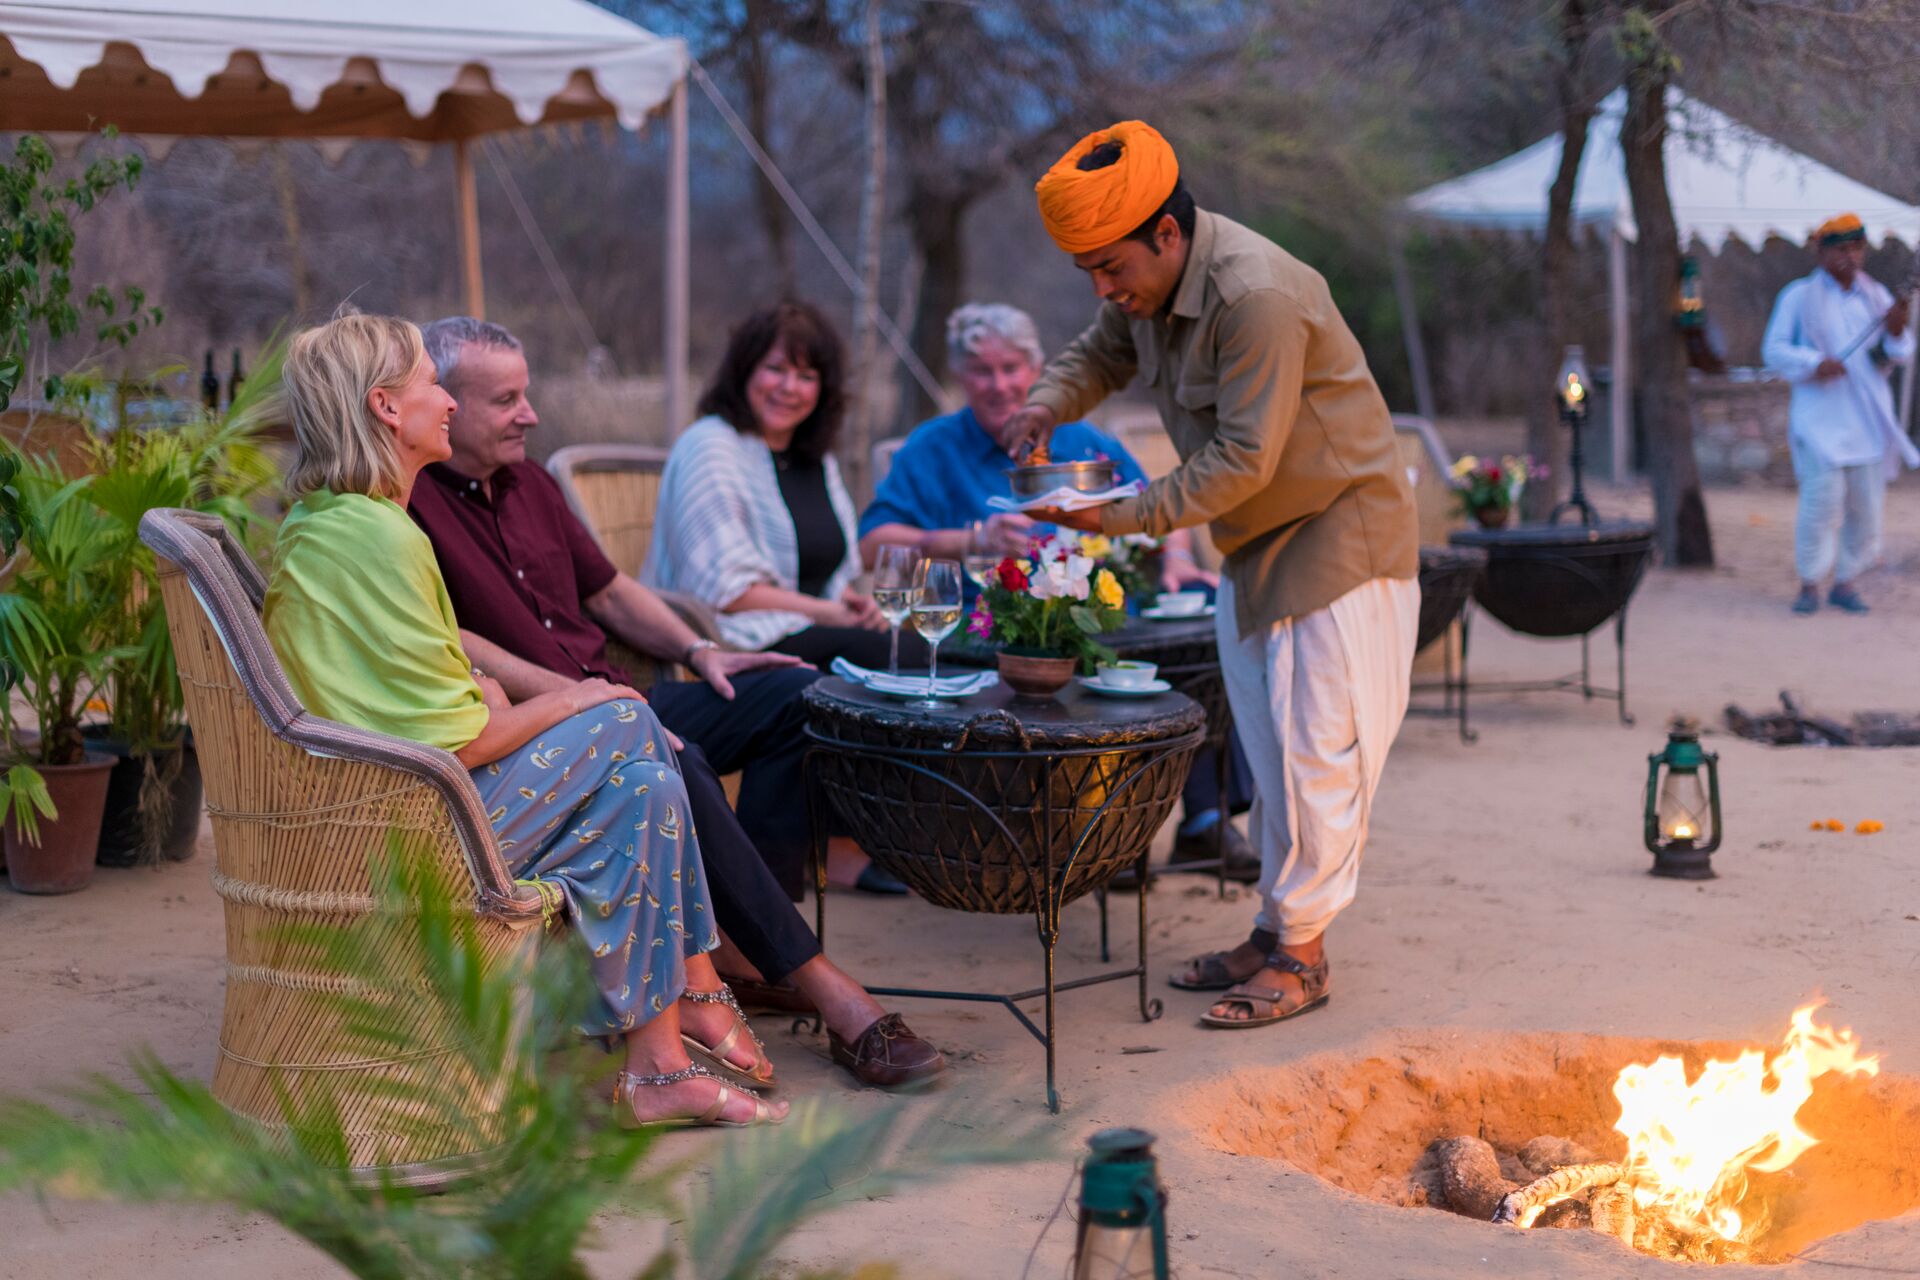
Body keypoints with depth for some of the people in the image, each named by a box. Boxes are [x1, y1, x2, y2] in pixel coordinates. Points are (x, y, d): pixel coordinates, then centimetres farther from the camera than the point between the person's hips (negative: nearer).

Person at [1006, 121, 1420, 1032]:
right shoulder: (1148, 285, 0)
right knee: (1266, 752, 12)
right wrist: (1048, 403, -4)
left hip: (1339, 537, -9)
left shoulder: (1258, 298, -28)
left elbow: (1243, 459, -28)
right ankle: (1274, 932, 20)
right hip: (1254, 546, 9)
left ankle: (1300, 956, 2)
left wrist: (1127, 516, -27)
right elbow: (1100, 353, 19)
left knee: (1317, 748, -6)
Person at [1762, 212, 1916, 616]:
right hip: (1820, 418, -4)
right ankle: (1810, 585, -1)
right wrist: (1814, 364, -17)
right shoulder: (1799, 296, 2)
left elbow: (1900, 355, 9)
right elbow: (1774, 350, -1)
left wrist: (1896, 331, -14)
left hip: (1868, 419, 4)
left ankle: (1847, 582, 14)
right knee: (1821, 500, -12)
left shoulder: (1876, 296, 12)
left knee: (1866, 504, 3)